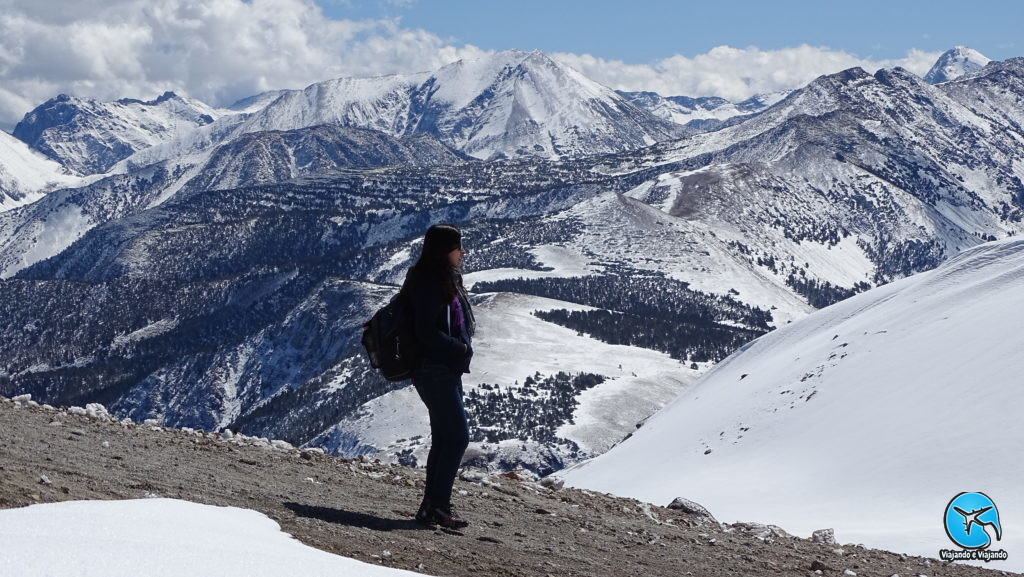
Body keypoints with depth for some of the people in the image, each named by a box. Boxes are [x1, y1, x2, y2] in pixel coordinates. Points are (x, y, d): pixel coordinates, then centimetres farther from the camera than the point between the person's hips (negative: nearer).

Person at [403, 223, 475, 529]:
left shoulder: (447, 280, 14)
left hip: (447, 371, 10)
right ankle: (437, 506, -6)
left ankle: (432, 506, 18)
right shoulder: (428, 283, -16)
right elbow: (425, 331, -22)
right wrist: (460, 349, -15)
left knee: (444, 438, 12)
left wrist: (462, 349, 6)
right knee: (458, 436, -9)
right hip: (435, 370, -10)